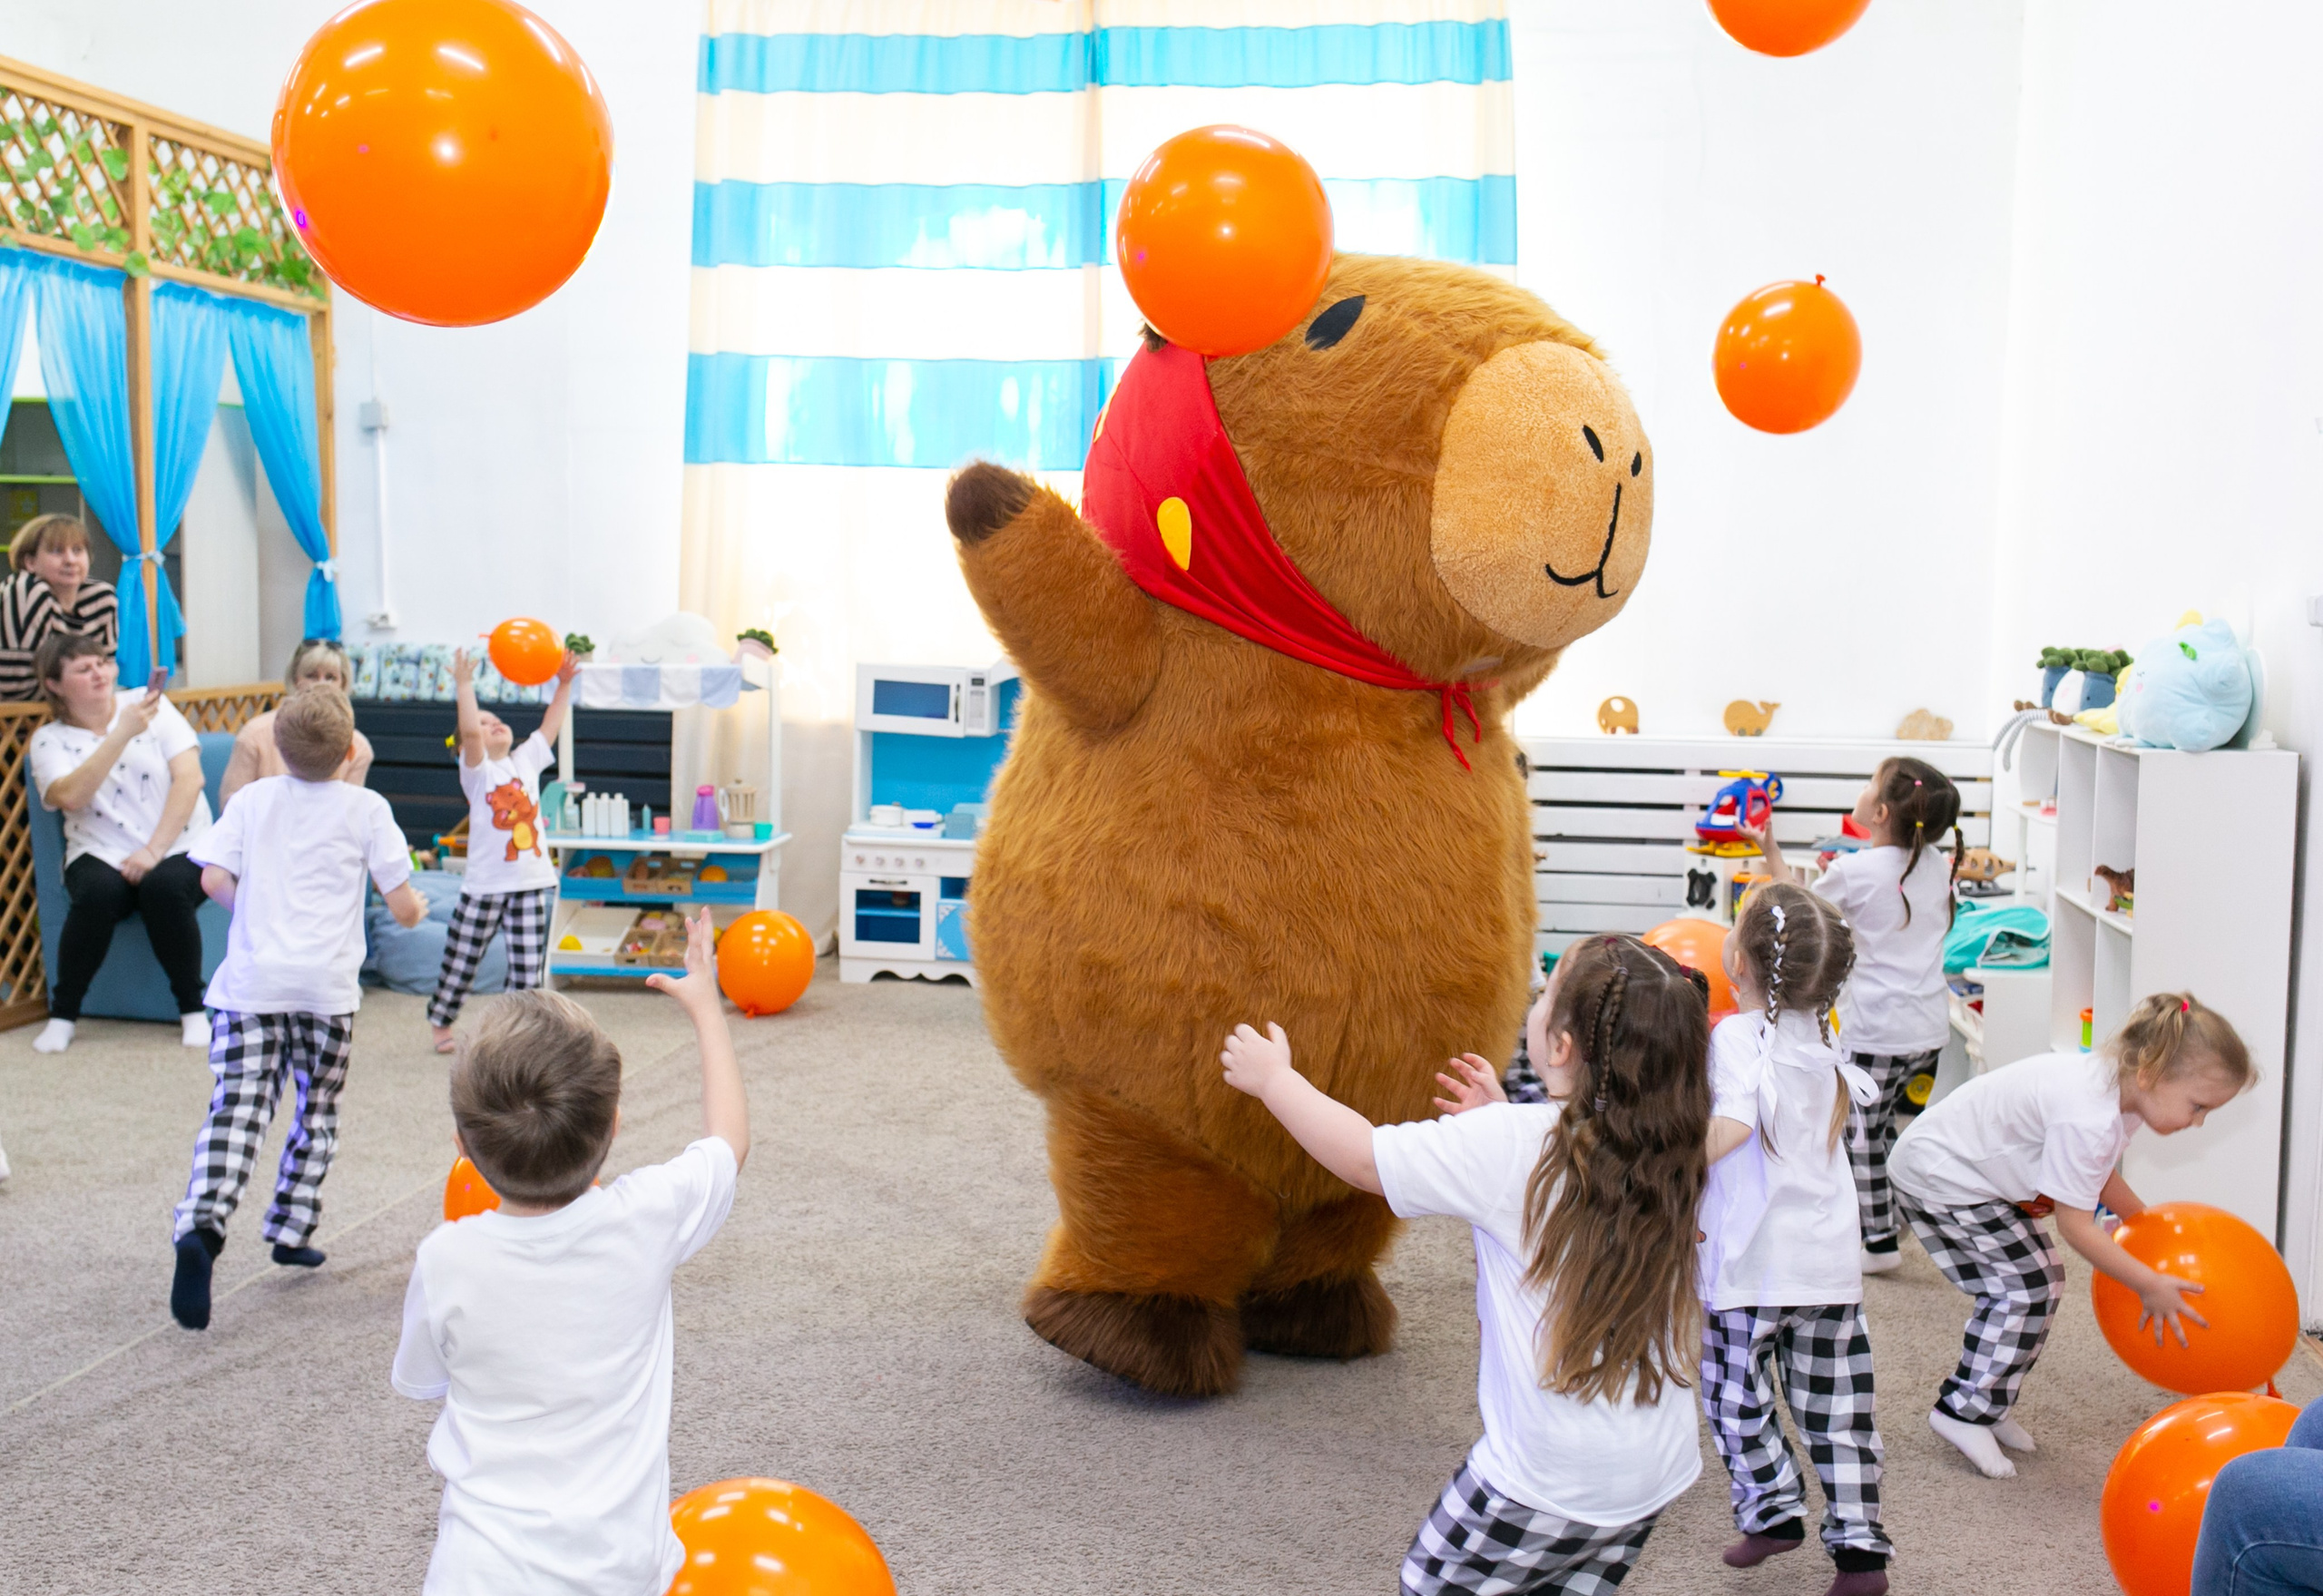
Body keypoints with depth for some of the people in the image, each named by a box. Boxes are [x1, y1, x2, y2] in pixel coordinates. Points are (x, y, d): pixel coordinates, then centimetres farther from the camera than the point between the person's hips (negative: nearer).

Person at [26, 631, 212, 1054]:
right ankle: (63, 1012, -11)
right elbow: (71, 796, -14)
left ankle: (192, 1007, -13)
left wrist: (153, 851, -13)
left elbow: (189, 777, -4)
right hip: (101, 856, 0)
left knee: (165, 886, -33)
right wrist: (122, 734, -21)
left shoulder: (150, 705, 6)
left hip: (178, 848, 0)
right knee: (98, 891, -32)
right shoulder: (50, 740, 6)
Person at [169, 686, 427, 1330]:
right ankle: (290, 1232, 21)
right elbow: (403, 908, 0)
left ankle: (200, 1225, -24)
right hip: (327, 987, -1)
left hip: (251, 982, 1)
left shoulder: (254, 798, 8)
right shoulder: (366, 808, 2)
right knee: (317, 1113, 16)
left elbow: (214, 879, -1)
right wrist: (419, 907, 23)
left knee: (236, 1110, -3)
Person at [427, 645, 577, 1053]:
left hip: (531, 882, 4)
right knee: (462, 958, 9)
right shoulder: (477, 769, -4)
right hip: (485, 882, -3)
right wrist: (465, 685, -22)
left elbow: (551, 725, 10)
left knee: (528, 965, 4)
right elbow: (469, 732, -21)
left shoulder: (527, 760, 11)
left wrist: (564, 685, 3)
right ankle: (442, 1024, 27)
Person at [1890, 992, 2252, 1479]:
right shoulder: (2086, 1117, -35)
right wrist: (2150, 1286, -18)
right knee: (2027, 1287, -10)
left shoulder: (2119, 1091, -5)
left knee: (2039, 1284, 10)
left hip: (1971, 1167, 10)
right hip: (1937, 1177, -10)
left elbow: (2096, 1175, 15)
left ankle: (1988, 1406, 20)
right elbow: (2075, 1224, -26)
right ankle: (1963, 1410, -1)